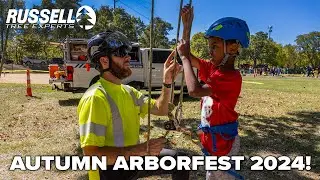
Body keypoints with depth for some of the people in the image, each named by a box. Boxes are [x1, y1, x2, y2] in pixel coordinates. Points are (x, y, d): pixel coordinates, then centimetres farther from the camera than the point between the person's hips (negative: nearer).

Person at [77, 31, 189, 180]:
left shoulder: (128, 91, 4)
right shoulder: (95, 98, -24)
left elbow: (161, 110, 8)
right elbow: (91, 154, -28)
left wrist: (167, 83, -7)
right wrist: (141, 150, -30)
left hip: (131, 159, 8)